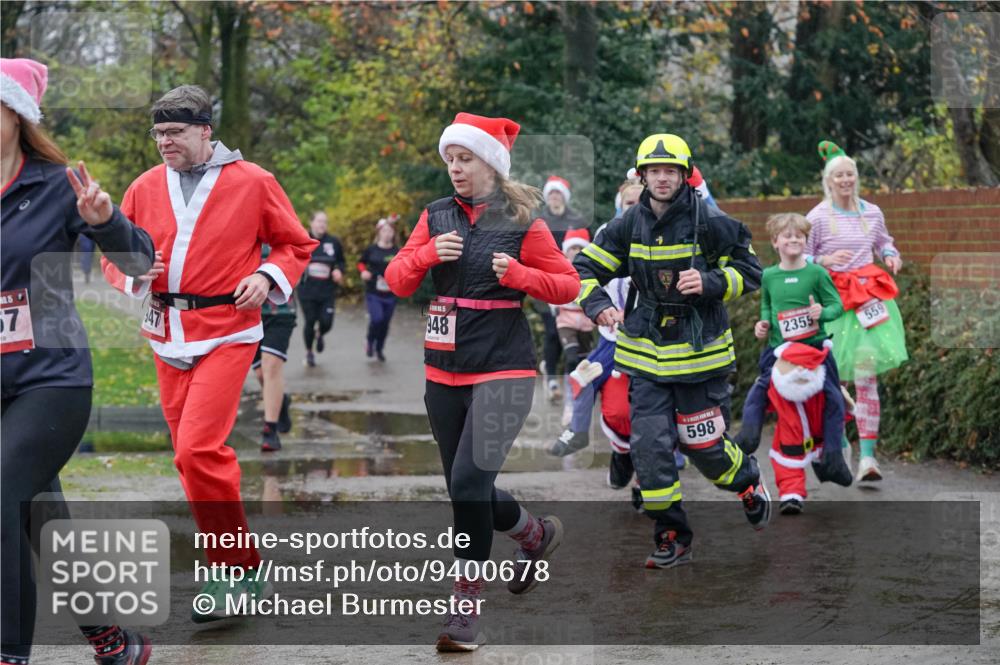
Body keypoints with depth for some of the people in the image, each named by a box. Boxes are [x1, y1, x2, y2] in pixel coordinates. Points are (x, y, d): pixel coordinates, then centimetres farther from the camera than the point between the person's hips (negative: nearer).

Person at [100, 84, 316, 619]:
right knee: (193, 455, 8)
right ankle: (238, 576, 21)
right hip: (167, 335, 5)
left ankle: (237, 573, -7)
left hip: (227, 333, -5)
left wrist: (268, 276, -11)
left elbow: (296, 244, 8)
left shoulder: (251, 182, -2)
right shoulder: (145, 188, 8)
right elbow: (115, 256, 13)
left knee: (198, 449, -19)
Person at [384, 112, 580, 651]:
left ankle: (467, 607, -10)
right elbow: (396, 281, 5)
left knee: (469, 480, -19)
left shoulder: (521, 223, -3)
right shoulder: (436, 217, 8)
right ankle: (536, 534, 42)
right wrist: (428, 254, -14)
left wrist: (519, 275, -17)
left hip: (502, 369, -5)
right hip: (444, 369, 6)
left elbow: (568, 284, 0)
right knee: (465, 488, 13)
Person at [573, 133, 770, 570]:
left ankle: (749, 483, 36)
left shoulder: (710, 223, -9)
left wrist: (709, 283, -19)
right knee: (649, 444, -3)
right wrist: (598, 306, -10)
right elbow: (585, 267, 8)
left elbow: (749, 271, -2)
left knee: (703, 444, 2)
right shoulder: (630, 225, 1)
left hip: (699, 350, -3)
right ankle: (672, 536, 9)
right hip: (645, 353, 3)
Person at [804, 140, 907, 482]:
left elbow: (884, 243, 26)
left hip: (869, 296, 2)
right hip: (835, 297, -2)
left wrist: (892, 256, 4)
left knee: (866, 372, -7)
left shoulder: (872, 213, 9)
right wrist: (826, 260, -16)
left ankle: (867, 455, -9)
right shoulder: (818, 217, -2)